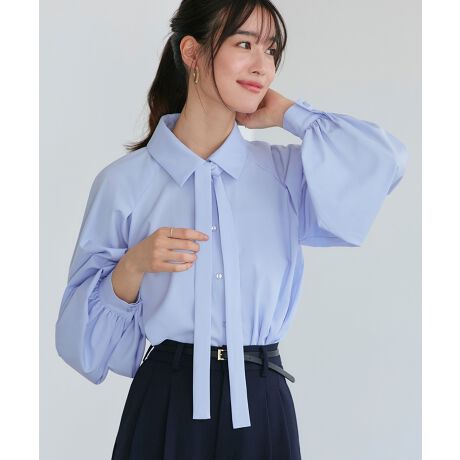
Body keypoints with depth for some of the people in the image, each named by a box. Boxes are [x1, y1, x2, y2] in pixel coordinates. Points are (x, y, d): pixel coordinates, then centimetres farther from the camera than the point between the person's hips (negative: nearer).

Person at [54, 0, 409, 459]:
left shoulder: (282, 171, 5)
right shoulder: (124, 181, -2)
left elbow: (386, 160, -12)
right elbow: (85, 324, 2)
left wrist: (286, 113, -1)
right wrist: (132, 269, -18)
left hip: (261, 407, 2)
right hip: (166, 407, -2)